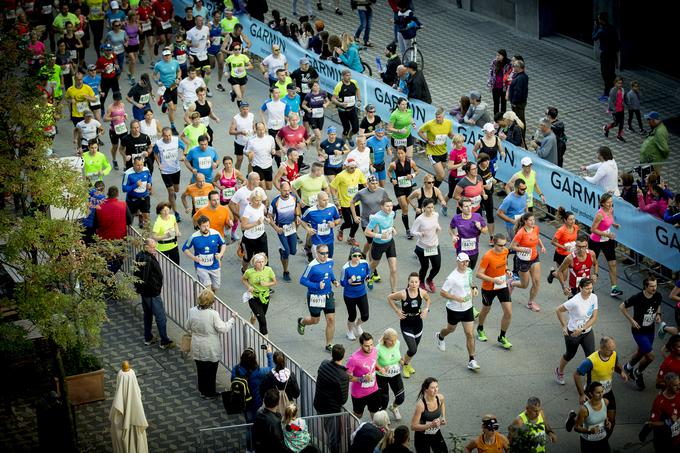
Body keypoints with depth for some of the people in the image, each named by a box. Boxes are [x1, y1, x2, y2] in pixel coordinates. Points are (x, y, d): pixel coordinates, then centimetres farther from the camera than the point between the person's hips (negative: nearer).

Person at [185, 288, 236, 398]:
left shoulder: (192, 311, -9)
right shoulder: (213, 314, -25)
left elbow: (188, 328, 5)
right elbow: (223, 329, -19)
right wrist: (232, 319, -7)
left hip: (197, 347, 5)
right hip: (211, 350, -5)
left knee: (201, 369, 20)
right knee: (211, 370, 12)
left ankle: (202, 390, 34)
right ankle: (209, 392, 22)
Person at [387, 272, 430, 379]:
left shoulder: (422, 292, -10)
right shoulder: (403, 294, -21)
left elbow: (427, 299, 14)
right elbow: (389, 298, -6)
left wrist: (426, 309, -1)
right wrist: (397, 311, -9)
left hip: (417, 322, 4)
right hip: (406, 323, -4)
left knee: (414, 348, 16)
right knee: (413, 350, -11)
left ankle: (407, 364, 46)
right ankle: (405, 364, 20)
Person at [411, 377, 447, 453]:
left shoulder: (440, 398, -12)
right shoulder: (421, 404, -28)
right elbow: (413, 426, -24)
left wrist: (443, 419, -2)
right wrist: (431, 425, -34)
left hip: (436, 434, 5)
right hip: (422, 438, -5)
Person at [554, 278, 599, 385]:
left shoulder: (593, 297, -13)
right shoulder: (575, 301, -29)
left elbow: (594, 318, -10)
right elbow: (558, 310, -17)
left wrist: (581, 329, -21)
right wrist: (564, 326, -10)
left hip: (587, 332, 4)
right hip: (572, 333, -4)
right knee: (570, 355, 19)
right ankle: (559, 372, 48)